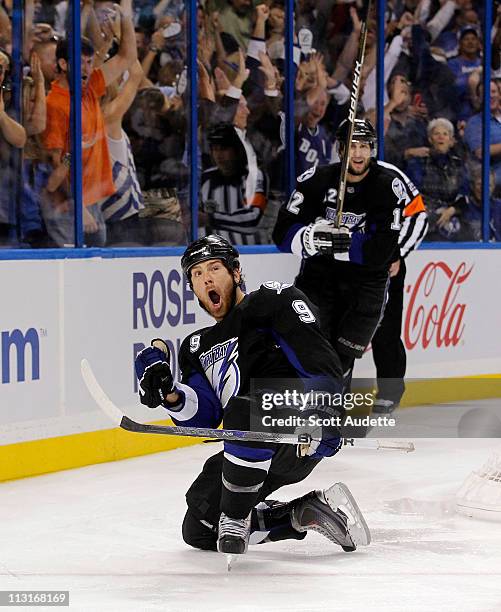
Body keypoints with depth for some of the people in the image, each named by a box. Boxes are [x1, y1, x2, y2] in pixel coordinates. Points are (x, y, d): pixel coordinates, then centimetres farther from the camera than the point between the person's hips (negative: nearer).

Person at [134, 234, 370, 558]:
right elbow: (202, 416, 8)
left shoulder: (275, 300, 3)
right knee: (199, 529, 2)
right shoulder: (198, 347, 23)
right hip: (253, 450, 8)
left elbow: (323, 364, -11)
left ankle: (234, 518, -22)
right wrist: (168, 393, -11)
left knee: (243, 410, -37)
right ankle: (307, 513, 8)